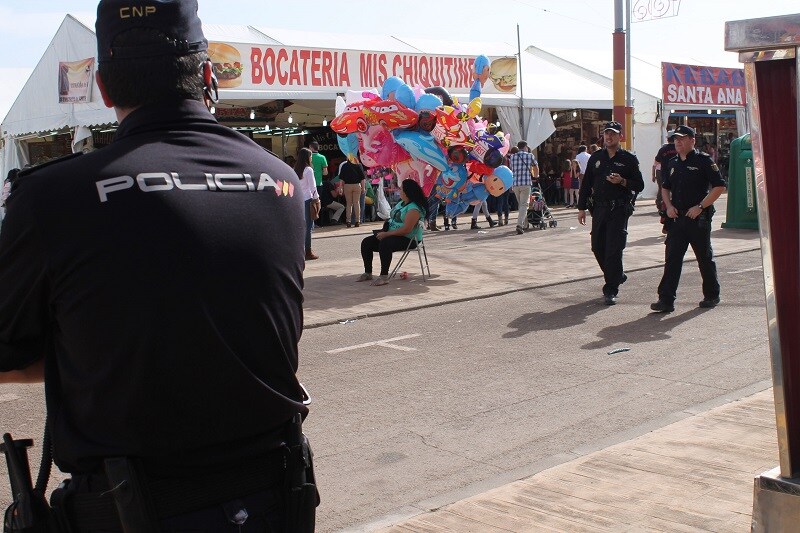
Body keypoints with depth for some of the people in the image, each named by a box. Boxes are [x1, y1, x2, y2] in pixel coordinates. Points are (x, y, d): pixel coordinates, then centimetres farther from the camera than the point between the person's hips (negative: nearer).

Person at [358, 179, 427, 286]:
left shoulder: (414, 209, -18)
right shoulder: (401, 203, 14)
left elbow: (406, 229, -26)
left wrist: (386, 234, -23)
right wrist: (384, 231, 1)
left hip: (408, 239, -10)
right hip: (391, 234, 10)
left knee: (384, 243, -37)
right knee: (366, 242, -1)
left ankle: (384, 276, -32)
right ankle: (368, 273, 5)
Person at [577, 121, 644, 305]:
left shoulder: (629, 158, 1)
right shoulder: (596, 157, 11)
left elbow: (639, 185, 0)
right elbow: (586, 183, 13)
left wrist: (622, 181, -17)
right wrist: (581, 207, 8)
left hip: (619, 210, -5)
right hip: (599, 208, 5)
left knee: (613, 250, -8)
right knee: (597, 247, 9)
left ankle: (610, 290, -1)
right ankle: (617, 276, 32)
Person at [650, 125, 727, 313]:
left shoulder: (703, 160, -5)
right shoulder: (672, 163, 13)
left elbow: (720, 186, -10)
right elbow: (665, 188, 25)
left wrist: (700, 207, -15)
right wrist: (669, 206, 6)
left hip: (699, 218, -5)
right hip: (676, 218, 5)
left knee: (705, 258, 8)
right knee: (672, 259, -2)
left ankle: (712, 295, 25)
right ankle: (666, 300, -3)